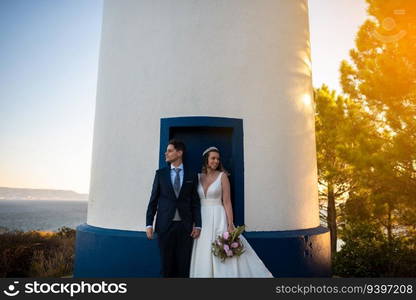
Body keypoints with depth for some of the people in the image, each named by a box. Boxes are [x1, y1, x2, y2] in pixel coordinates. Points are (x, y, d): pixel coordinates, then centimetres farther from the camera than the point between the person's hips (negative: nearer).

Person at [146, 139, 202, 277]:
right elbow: (153, 200, 4)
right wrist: (149, 224, -2)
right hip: (165, 225, 0)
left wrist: (197, 225, -2)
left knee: (183, 264, 6)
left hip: (185, 226, 0)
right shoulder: (160, 173, 5)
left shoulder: (191, 176, 5)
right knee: (166, 263, 8)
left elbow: (195, 202, 4)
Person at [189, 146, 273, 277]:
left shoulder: (222, 176, -2)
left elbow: (227, 202, -6)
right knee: (203, 255, 8)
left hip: (218, 219, -3)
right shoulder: (198, 177, 7)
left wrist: (230, 224, -12)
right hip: (202, 219, 3)